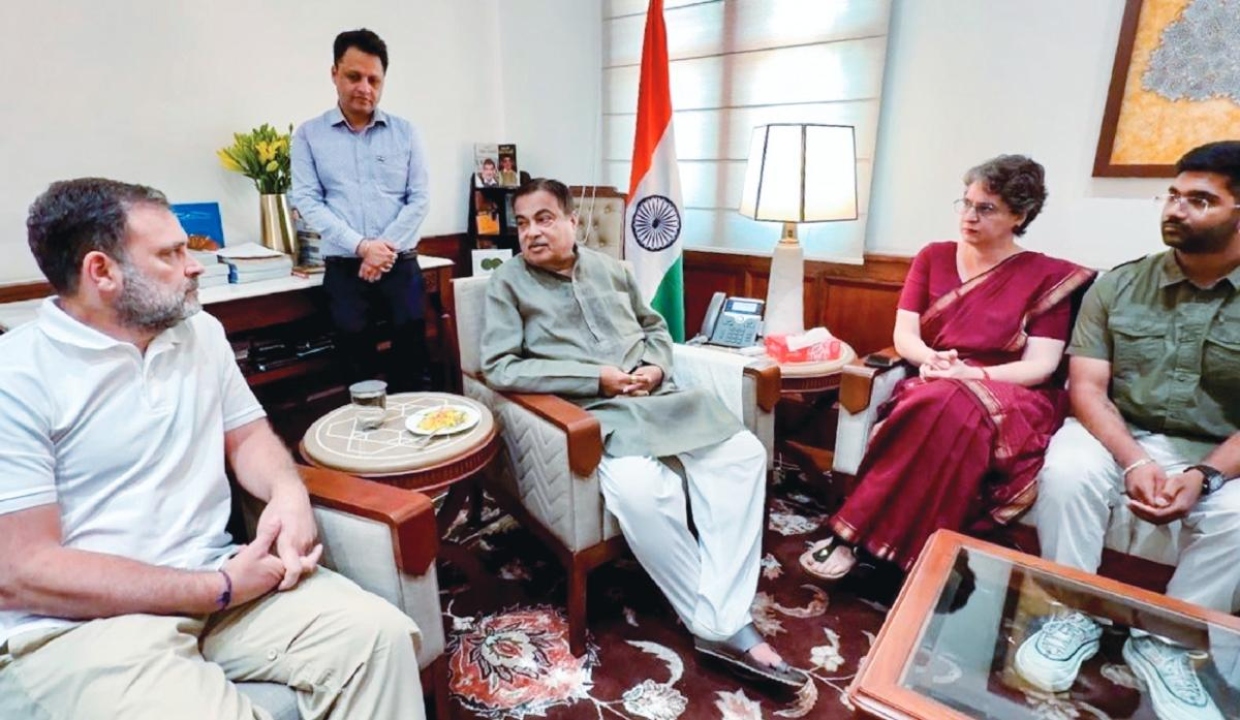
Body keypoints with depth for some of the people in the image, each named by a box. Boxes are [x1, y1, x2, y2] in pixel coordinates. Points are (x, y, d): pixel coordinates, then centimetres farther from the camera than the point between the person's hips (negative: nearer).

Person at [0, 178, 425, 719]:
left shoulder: (202, 333, 8)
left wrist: (288, 490, -9)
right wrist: (221, 589, -17)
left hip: (214, 580, 5)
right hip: (78, 621, -4)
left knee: (379, 636, -17)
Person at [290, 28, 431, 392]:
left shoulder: (405, 132, 7)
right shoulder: (308, 135, 6)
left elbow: (419, 199, 2)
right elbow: (307, 202, -2)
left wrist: (386, 247, -10)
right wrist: (362, 246, -14)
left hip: (401, 266, 0)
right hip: (344, 270, 0)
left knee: (411, 359, 3)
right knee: (358, 365, 7)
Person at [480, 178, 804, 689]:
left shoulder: (610, 269, 18)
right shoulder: (508, 283, 4)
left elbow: (655, 327, 26)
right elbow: (499, 368, -8)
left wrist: (656, 365, 1)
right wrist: (595, 377, -13)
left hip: (655, 397, 6)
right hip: (593, 413, -5)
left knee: (743, 454, -16)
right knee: (641, 490, -34)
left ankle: (724, 618, -14)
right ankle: (718, 625, -12)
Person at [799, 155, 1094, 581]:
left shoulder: (1047, 276, 4)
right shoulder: (934, 257, 12)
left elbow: (1041, 366, -6)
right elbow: (904, 335, 3)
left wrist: (968, 373, -22)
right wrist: (931, 359, -19)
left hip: (1014, 404, -2)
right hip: (933, 392, 2)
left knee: (950, 405, -37)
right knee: (942, 408, -36)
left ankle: (852, 534, -31)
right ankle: (905, 554, -29)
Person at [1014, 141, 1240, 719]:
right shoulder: (1116, 286, -1)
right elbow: (1087, 389, -7)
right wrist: (1135, 461, -23)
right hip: (1117, 434, 0)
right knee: (1067, 472, -31)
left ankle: (1166, 641, -5)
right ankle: (1074, 617, -11)